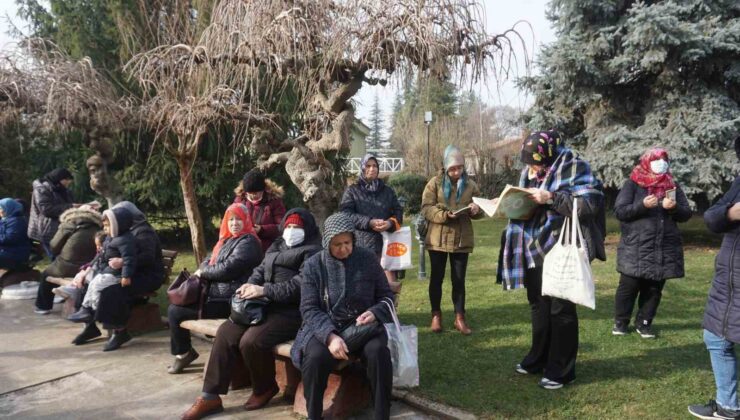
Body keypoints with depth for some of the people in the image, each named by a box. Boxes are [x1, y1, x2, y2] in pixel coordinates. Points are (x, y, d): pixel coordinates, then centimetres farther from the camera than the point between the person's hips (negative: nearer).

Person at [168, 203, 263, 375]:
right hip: (215, 293, 10)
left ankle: (184, 353, 14)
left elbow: (228, 268, -22)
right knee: (174, 307, 14)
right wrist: (203, 269, -5)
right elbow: (209, 260, 18)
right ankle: (183, 351, 26)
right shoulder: (226, 240, 16)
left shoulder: (248, 242, -14)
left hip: (228, 301, -10)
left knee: (176, 312, -9)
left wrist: (203, 272, -8)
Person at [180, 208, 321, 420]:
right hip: (266, 306, 8)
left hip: (292, 312, -8)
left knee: (251, 341, -26)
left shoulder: (313, 251, -4)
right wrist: (251, 286, -6)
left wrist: (264, 290, -21)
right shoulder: (276, 246, 22)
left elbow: (300, 284, -17)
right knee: (226, 332, -11)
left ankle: (264, 388, 3)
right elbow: (261, 270, 17)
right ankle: (210, 396, -4)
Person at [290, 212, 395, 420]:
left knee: (378, 352, -31)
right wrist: (330, 335, -24)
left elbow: (386, 296, 8)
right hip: (325, 327, 0)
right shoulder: (314, 265, -3)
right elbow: (309, 309, -7)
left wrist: (375, 313, -16)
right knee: (315, 357, -32)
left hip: (362, 325, 1)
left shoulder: (368, 259, 0)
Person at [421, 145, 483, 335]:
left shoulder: (470, 184, 4)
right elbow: (426, 209, -9)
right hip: (438, 239, -2)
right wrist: (444, 214, -25)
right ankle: (436, 315, 22)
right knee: (436, 278, 8)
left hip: (462, 239, 2)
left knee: (459, 279, 7)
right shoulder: (435, 183, -4)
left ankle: (460, 318, 16)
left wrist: (476, 209, -14)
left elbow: (480, 209, 10)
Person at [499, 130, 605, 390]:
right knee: (538, 306, 17)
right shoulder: (530, 172, 9)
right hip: (535, 250, 7)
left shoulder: (575, 169, -12)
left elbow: (589, 204, -23)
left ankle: (561, 370, 13)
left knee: (561, 309, 0)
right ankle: (539, 358, 33)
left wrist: (551, 198, -26)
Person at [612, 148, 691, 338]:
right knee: (628, 287, 0)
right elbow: (619, 211, -7)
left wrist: (674, 207, -12)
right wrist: (642, 205, -20)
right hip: (635, 249, -4)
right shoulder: (633, 184, 0)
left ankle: (644, 323, 20)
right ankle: (620, 322, 15)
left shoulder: (673, 186, 12)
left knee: (654, 289, 8)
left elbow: (686, 214, 9)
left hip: (664, 250, 4)